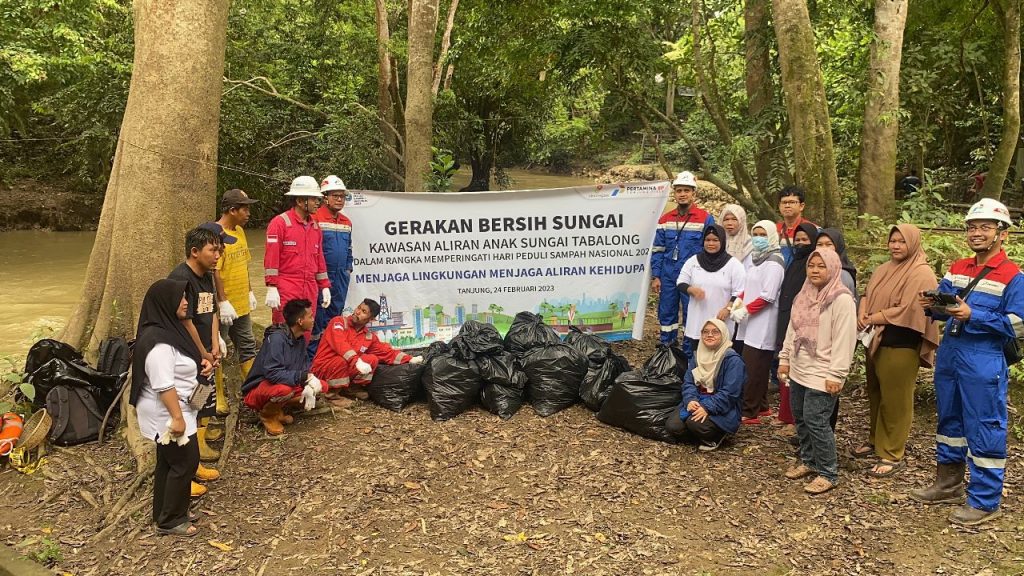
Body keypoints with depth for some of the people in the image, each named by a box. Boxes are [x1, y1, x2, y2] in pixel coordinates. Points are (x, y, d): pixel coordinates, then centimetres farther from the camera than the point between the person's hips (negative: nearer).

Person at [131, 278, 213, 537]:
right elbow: (164, 385, -28)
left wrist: (200, 362, 4)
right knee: (185, 462, 0)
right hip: (166, 413, -10)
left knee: (168, 462, 19)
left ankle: (164, 513, 32)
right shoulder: (158, 342, -26)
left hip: (174, 409, 10)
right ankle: (170, 520, 13)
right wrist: (176, 417, -26)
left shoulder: (170, 328, 5)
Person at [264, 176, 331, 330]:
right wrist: (271, 288, -16)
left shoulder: (315, 226, 14)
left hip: (310, 291, 6)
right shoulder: (280, 222, -6)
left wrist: (325, 286, 15)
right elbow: (271, 257, -10)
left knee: (305, 335, 10)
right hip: (286, 291, -6)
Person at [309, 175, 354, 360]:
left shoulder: (347, 222, 13)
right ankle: (312, 355, 7)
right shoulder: (316, 218, -11)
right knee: (317, 317, -2)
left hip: (341, 277, 7)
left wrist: (348, 269, 15)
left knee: (335, 314, 14)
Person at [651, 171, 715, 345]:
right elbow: (658, 250, 9)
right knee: (666, 314, 10)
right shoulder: (665, 220, 6)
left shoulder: (706, 219, -5)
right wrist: (655, 277, 3)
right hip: (667, 277, 4)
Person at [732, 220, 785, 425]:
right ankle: (761, 407, 23)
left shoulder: (773, 263, -11)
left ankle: (749, 412, -3)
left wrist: (745, 310, -15)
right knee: (758, 368, 13)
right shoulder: (756, 259, 16)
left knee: (752, 369, -8)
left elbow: (767, 297, -17)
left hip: (762, 325, -8)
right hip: (752, 324, 8)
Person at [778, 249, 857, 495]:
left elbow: (844, 340, -18)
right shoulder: (804, 296, 11)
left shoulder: (842, 299, -15)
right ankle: (808, 461, 32)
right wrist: (785, 359, 16)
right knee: (800, 417, 15)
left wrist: (836, 375, -19)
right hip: (798, 371, 8)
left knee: (815, 421, -8)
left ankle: (828, 473, 7)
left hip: (821, 375, -8)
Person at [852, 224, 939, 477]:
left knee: (895, 399, -1)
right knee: (875, 394, 17)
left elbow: (907, 311, -19)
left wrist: (871, 319, -12)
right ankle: (875, 440, 33)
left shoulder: (922, 274, -12)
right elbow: (867, 295, 14)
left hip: (901, 346, -8)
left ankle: (893, 455, 9)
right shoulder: (883, 270, 13)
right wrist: (862, 314, -8)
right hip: (875, 342, 8)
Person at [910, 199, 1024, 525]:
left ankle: (984, 502, 11)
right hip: (949, 355, 7)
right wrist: (932, 306, -6)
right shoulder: (957, 269, 10)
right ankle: (947, 485, 32)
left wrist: (973, 316, -23)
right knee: (949, 421, 17)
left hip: (984, 363, -7)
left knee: (984, 431, 0)